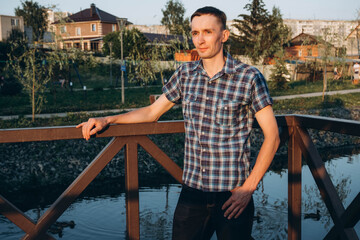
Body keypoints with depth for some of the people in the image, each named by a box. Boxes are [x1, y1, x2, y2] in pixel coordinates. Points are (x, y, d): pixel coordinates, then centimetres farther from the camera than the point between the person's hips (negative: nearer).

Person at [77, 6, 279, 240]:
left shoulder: (249, 77, -8)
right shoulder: (186, 73, 5)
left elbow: (272, 136, -6)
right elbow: (152, 111, 16)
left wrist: (248, 188, -11)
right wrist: (107, 120, 5)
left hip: (232, 194, -3)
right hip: (192, 189, 4)